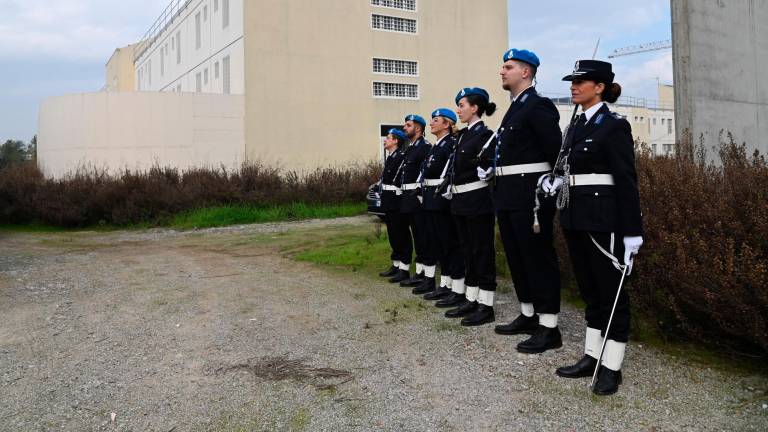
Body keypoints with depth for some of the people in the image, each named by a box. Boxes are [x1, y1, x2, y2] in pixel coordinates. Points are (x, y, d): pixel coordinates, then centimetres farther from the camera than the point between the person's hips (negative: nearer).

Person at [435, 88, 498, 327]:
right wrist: (451, 190, 15)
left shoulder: (486, 135, -11)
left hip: (478, 201, -9)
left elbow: (492, 169, -13)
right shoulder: (463, 135, 15)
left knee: (482, 252, -2)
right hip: (461, 201, 9)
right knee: (468, 251, 13)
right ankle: (470, 299, 22)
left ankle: (486, 306, 5)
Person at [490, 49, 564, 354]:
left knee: (539, 259, -3)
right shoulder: (514, 109, 18)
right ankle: (528, 316, 28)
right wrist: (498, 181, 14)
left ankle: (549, 328, 6)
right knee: (517, 258, 15)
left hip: (530, 197, -10)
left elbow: (557, 153, -15)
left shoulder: (538, 106, -10)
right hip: (509, 197, 10)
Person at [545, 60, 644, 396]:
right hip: (575, 218, 8)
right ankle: (592, 356, 25)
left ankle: (611, 367, 12)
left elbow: (626, 181, -14)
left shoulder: (614, 126, -9)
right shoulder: (576, 127, 14)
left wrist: (632, 232, -17)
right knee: (589, 289, 14)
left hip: (603, 219, -8)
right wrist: (555, 181, -2)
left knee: (611, 291, 2)